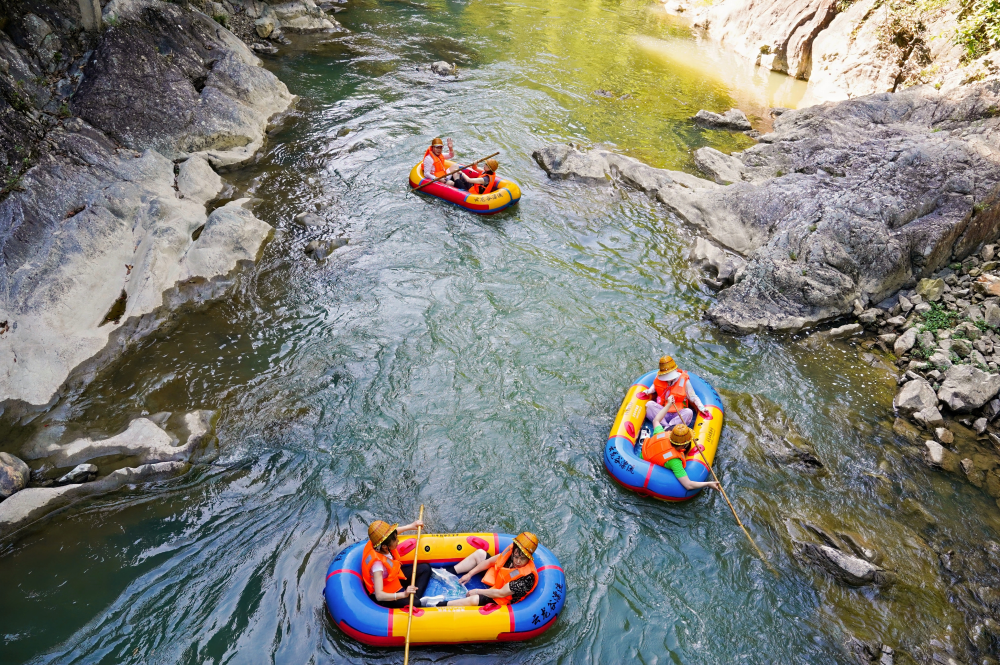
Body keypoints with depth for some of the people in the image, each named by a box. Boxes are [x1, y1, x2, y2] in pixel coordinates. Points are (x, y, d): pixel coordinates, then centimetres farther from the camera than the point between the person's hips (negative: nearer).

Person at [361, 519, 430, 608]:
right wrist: (403, 595, -54)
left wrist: (411, 526, 10)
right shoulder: (377, 562, -39)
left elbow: (392, 533, 10)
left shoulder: (377, 543, -17)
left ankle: (416, 599, -5)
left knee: (425, 568, 9)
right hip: (385, 596, -9)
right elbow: (379, 596, -44)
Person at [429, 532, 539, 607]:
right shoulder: (512, 550, -16)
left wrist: (477, 591, -19)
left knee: (474, 600, -34)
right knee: (479, 553, 8)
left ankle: (439, 605, -23)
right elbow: (490, 561, 0)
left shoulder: (527, 576, -34)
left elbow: (501, 593, -29)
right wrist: (470, 574, 1)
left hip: (500, 599, -8)